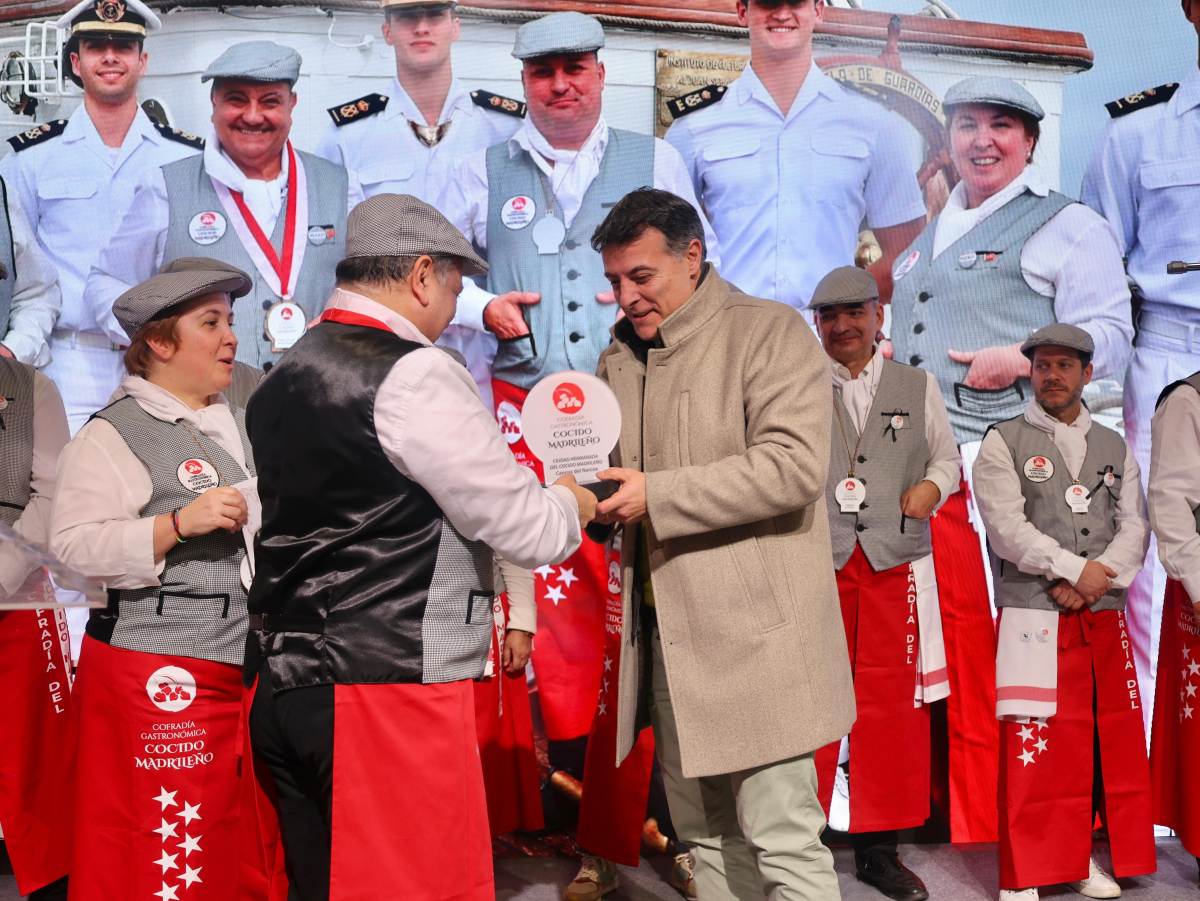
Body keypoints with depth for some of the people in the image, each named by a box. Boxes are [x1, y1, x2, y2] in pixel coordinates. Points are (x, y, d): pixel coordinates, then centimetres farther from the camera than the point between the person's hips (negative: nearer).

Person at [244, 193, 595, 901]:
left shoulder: (283, 381, 13)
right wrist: (570, 503, 10)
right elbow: (528, 532, -12)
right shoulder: (416, 375, -13)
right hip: (391, 690, -9)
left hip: (284, 684, 9)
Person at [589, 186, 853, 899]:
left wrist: (657, 494, -20)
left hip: (752, 633, -6)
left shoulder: (769, 331, -6)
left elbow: (796, 464, -18)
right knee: (706, 837, 15)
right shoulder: (621, 354, 14)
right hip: (666, 632, 7)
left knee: (784, 842, -2)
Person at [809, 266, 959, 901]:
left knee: (892, 704, 4)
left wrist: (933, 486, 0)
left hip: (894, 563, 2)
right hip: (814, 563, -2)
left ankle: (879, 847, 16)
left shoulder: (918, 387, 14)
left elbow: (946, 455, 20)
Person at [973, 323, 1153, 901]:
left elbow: (1134, 527, 8)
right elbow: (1007, 526, -8)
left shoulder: (1115, 448, 16)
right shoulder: (1003, 442, 3)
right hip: (1032, 615, -4)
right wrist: (1075, 568, -13)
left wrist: (1097, 577, -9)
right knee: (1032, 746, -6)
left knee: (1110, 741, 4)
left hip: (1104, 617, 4)